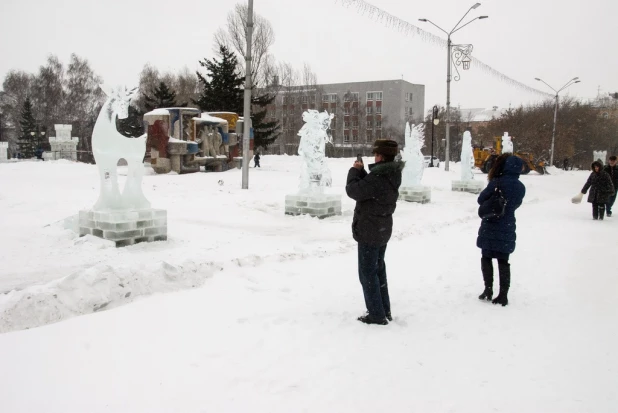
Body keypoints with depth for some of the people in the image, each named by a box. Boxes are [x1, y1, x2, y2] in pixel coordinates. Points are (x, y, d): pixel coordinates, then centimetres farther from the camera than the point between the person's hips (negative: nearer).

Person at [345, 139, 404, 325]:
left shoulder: (379, 177, -26)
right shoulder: (391, 174, 4)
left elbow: (353, 190, -20)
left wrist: (354, 170, -7)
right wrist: (361, 171, 4)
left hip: (369, 231, -9)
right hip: (382, 230, 9)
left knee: (367, 273, 1)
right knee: (378, 269, 19)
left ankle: (377, 315, 7)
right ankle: (384, 311, 27)